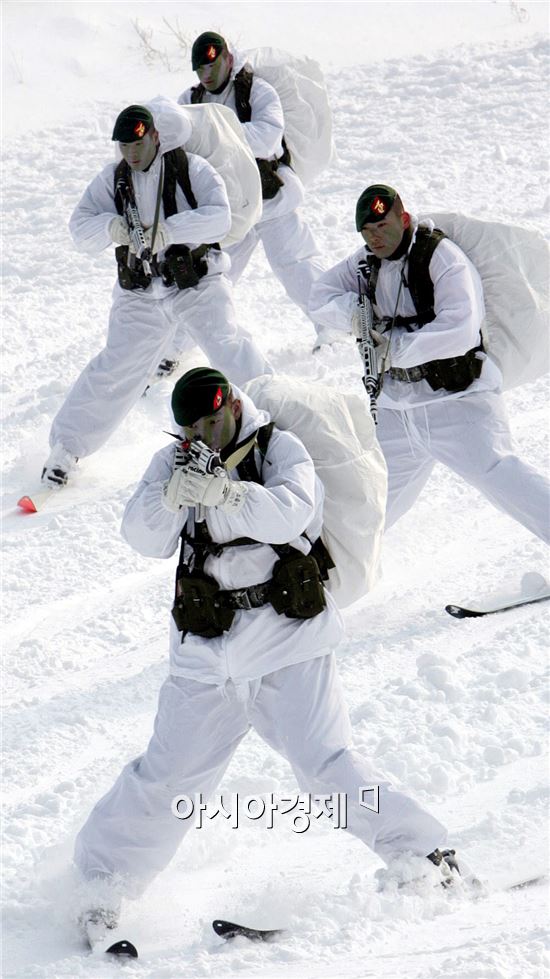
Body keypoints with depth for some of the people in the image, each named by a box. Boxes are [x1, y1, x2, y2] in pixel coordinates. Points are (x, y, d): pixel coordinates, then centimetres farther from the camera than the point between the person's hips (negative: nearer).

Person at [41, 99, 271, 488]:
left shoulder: (191, 168, -7)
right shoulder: (113, 178, 4)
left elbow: (220, 216, -19)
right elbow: (81, 226, -2)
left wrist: (168, 230, -31)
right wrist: (110, 226, -24)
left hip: (199, 284, -2)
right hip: (141, 295, 2)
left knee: (227, 346, -22)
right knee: (114, 370, -2)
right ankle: (67, 445, 9)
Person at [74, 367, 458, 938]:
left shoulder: (279, 449, -3)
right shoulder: (171, 463, 5)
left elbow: (289, 515, -22)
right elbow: (144, 538, -9)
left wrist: (224, 490, -39)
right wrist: (174, 494, -29)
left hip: (288, 640, -2)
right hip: (206, 651, 2)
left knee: (323, 762, -13)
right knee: (167, 777, 1)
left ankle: (421, 854, 0)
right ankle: (103, 879, 18)